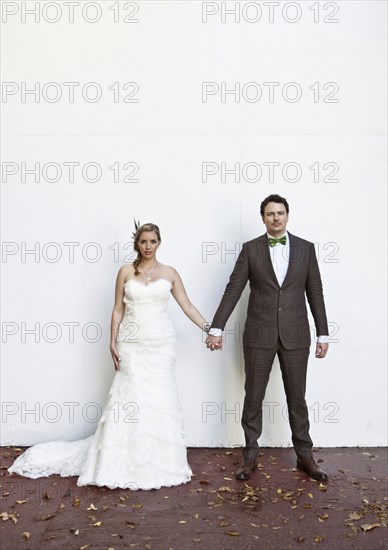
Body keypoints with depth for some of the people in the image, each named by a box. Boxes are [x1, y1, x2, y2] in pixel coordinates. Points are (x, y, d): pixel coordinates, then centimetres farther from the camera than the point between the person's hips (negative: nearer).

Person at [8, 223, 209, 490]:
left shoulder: (170, 273, 5)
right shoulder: (126, 272, 3)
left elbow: (187, 306, 5)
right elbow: (118, 310, 4)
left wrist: (209, 328, -3)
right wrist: (113, 343, -2)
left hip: (161, 344, 1)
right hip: (131, 344, -1)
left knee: (161, 400, 4)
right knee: (129, 399, 0)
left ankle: (159, 463, 19)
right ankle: (124, 463, 14)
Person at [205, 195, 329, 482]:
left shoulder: (306, 248, 4)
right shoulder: (250, 249, 0)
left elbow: (315, 293, 6)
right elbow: (233, 291, -2)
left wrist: (323, 334, 4)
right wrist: (216, 328, -5)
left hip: (295, 335, 1)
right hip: (259, 335, -1)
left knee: (297, 398, 11)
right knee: (253, 398, 8)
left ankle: (305, 455, 27)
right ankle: (251, 455, 23)